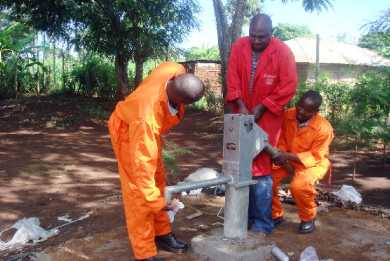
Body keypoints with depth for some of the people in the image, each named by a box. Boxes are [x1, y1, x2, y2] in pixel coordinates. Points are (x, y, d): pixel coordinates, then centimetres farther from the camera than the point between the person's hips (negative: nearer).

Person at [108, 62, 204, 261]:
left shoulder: (176, 71, -28)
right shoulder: (147, 116, -44)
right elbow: (142, 162, -39)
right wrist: (156, 201, -35)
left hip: (151, 129, 8)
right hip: (128, 129, -8)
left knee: (159, 181, 15)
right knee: (138, 193, -6)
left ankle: (161, 234, 30)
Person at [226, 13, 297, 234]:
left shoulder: (283, 52, -11)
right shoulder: (239, 47, 0)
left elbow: (288, 86, -11)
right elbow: (232, 79, 0)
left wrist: (261, 107, -14)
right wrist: (240, 106, -11)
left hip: (267, 116, -4)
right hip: (243, 114, 5)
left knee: (260, 168, -6)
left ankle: (262, 223, 6)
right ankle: (247, 216, 23)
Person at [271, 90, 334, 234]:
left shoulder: (323, 128, -25)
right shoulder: (287, 115, -13)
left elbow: (314, 156, -21)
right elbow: (282, 138, 1)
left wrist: (288, 156, -32)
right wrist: (280, 152, -20)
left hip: (313, 162, -5)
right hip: (288, 159, 5)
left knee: (299, 186, -34)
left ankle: (308, 218, -1)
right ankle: (275, 215, 10)